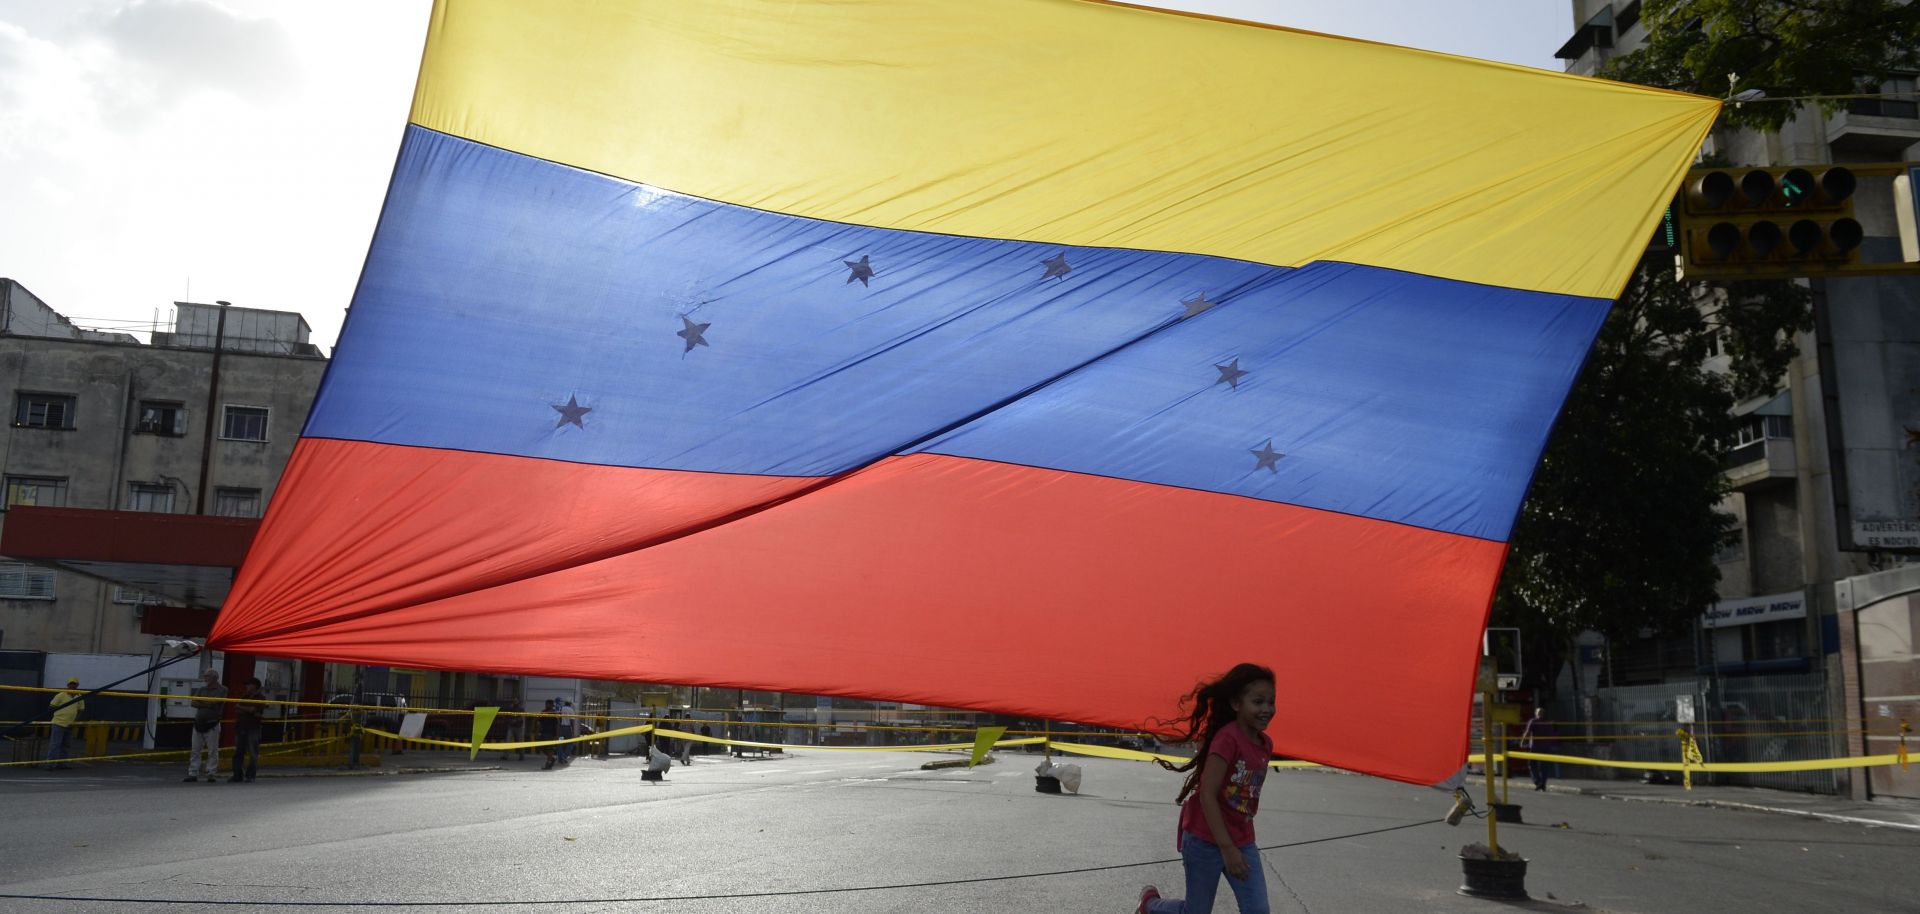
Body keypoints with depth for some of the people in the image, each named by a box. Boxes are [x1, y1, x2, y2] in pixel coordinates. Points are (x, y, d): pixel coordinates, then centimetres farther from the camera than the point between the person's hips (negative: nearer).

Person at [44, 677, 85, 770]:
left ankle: (61, 764, 20)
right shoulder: (61, 695, -8)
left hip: (69, 725, 6)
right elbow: (50, 707, -2)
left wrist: (74, 721, 2)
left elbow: (80, 710, 12)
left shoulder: (79, 697, 6)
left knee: (66, 746, 12)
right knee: (54, 745, -6)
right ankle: (50, 764, -3)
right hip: (58, 724, -6)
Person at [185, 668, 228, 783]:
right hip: (198, 723, 6)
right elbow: (194, 703, 3)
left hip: (212, 725, -6)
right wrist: (207, 703, -10)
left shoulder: (222, 690, -2)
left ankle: (211, 774, 3)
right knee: (194, 751, 7)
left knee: (212, 751, -3)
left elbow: (213, 702, -14)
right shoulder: (201, 689, 15)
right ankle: (193, 774, 12)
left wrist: (201, 701, 0)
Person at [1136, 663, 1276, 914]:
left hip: (1243, 842, 7)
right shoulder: (1227, 738, -21)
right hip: (1206, 840, -6)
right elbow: (1207, 795, -22)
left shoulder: (1265, 745, 2)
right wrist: (1227, 848, -23)